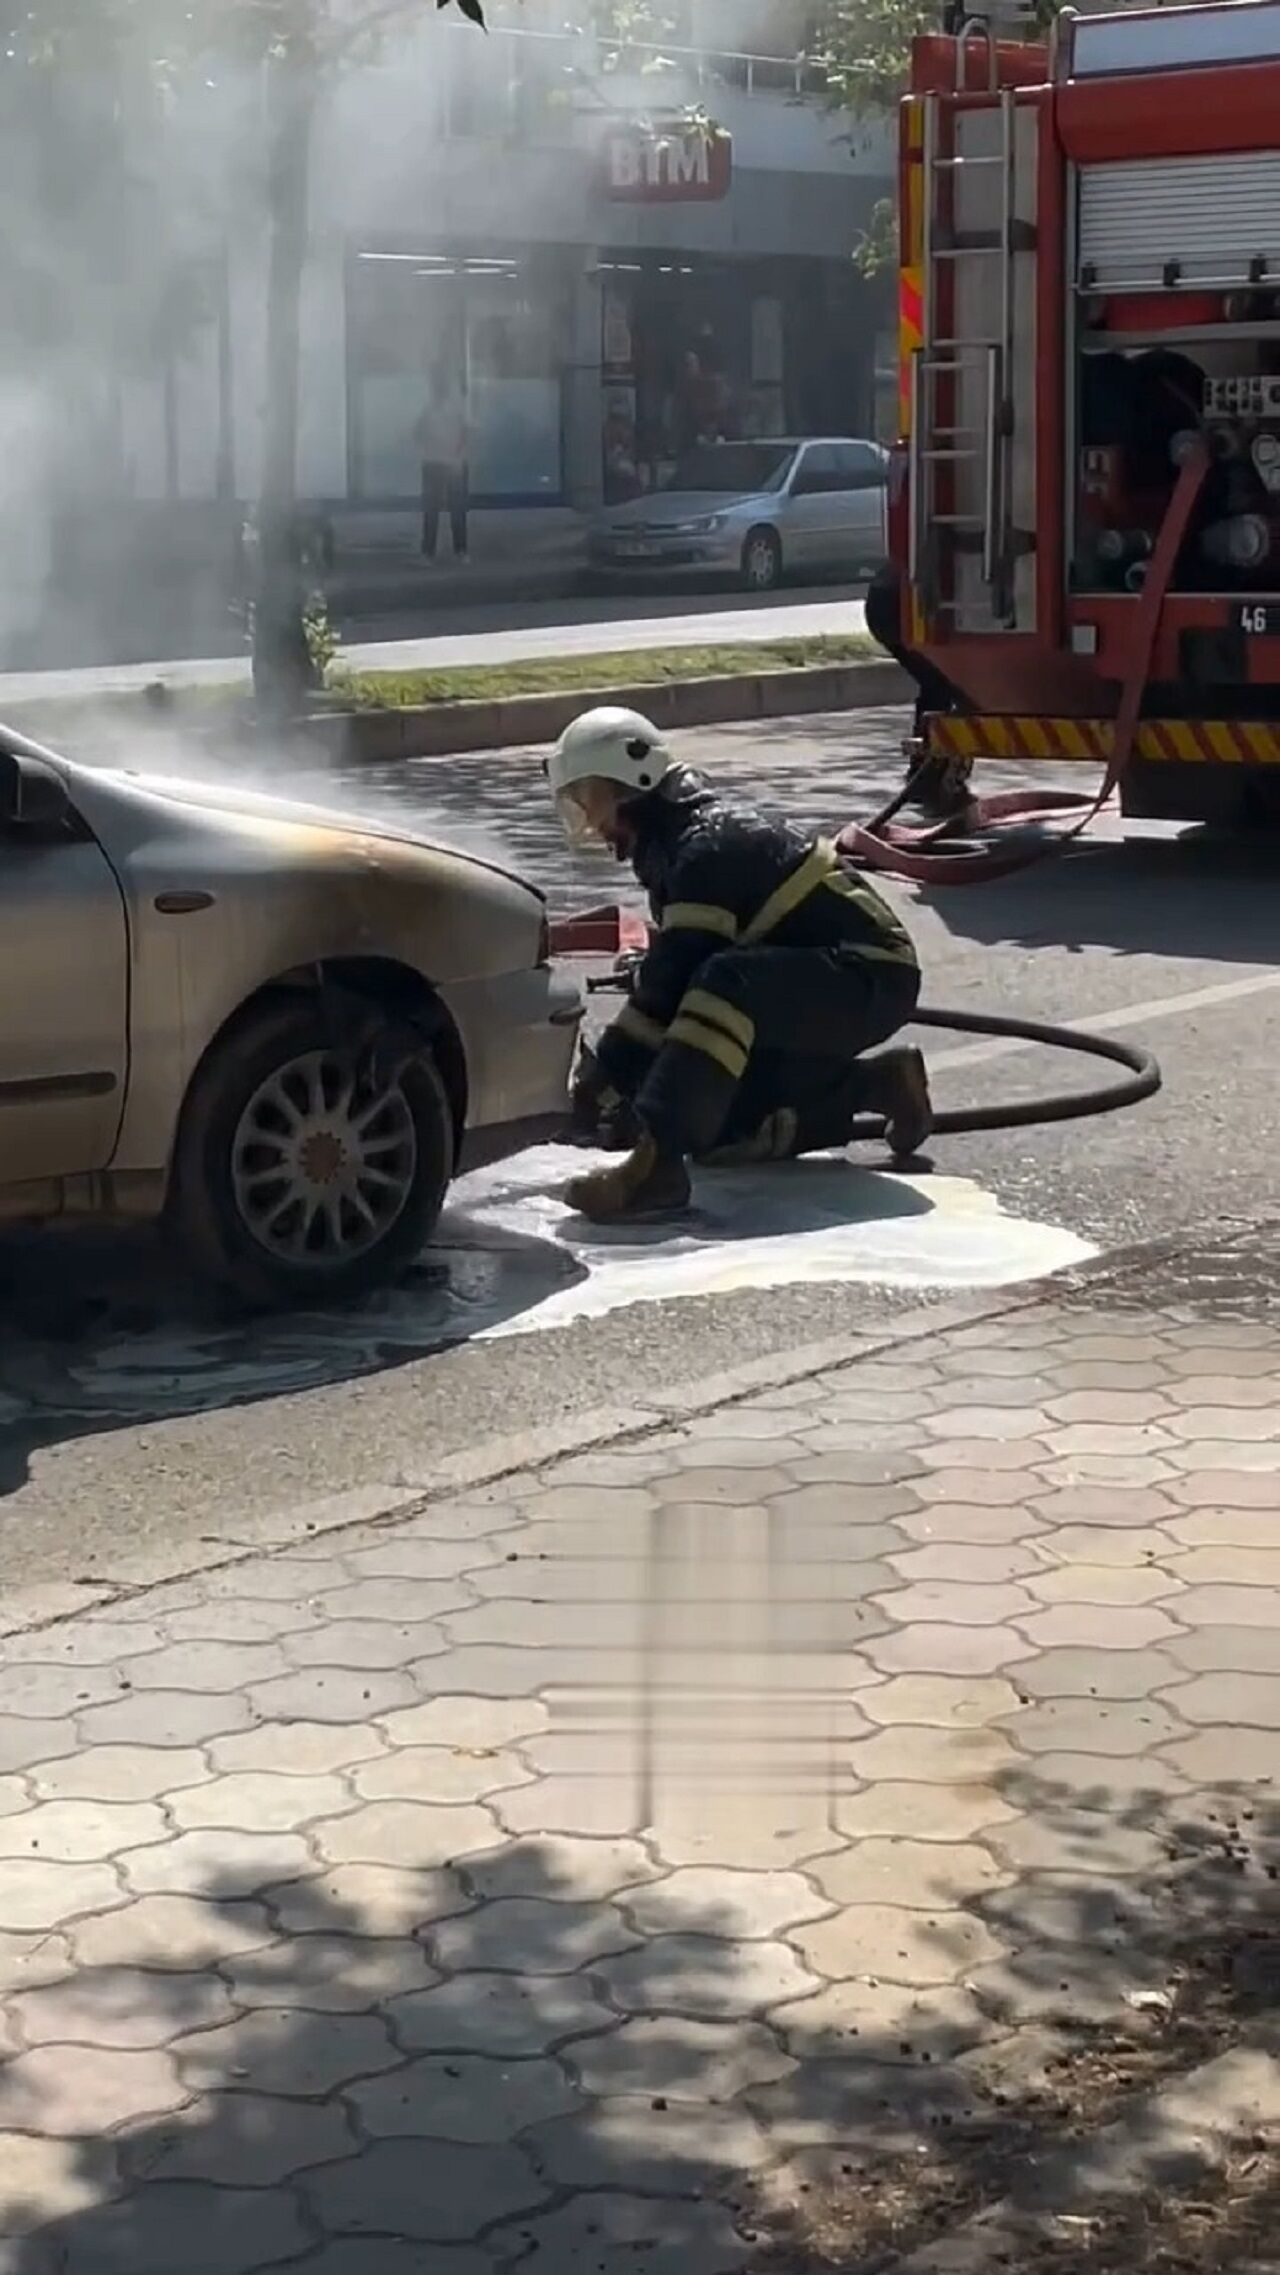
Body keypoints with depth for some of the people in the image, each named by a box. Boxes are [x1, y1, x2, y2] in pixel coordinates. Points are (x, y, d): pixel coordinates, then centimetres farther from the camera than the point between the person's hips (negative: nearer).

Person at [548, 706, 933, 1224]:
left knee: (726, 984, -37)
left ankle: (655, 1161, -46)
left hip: (868, 978, -11)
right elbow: (667, 980, 16)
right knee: (715, 1115, 6)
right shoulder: (675, 840, 12)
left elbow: (670, 983, -23)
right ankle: (877, 1085, 15)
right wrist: (610, 1069, 10)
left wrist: (609, 1075, -17)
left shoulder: (706, 847, -20)